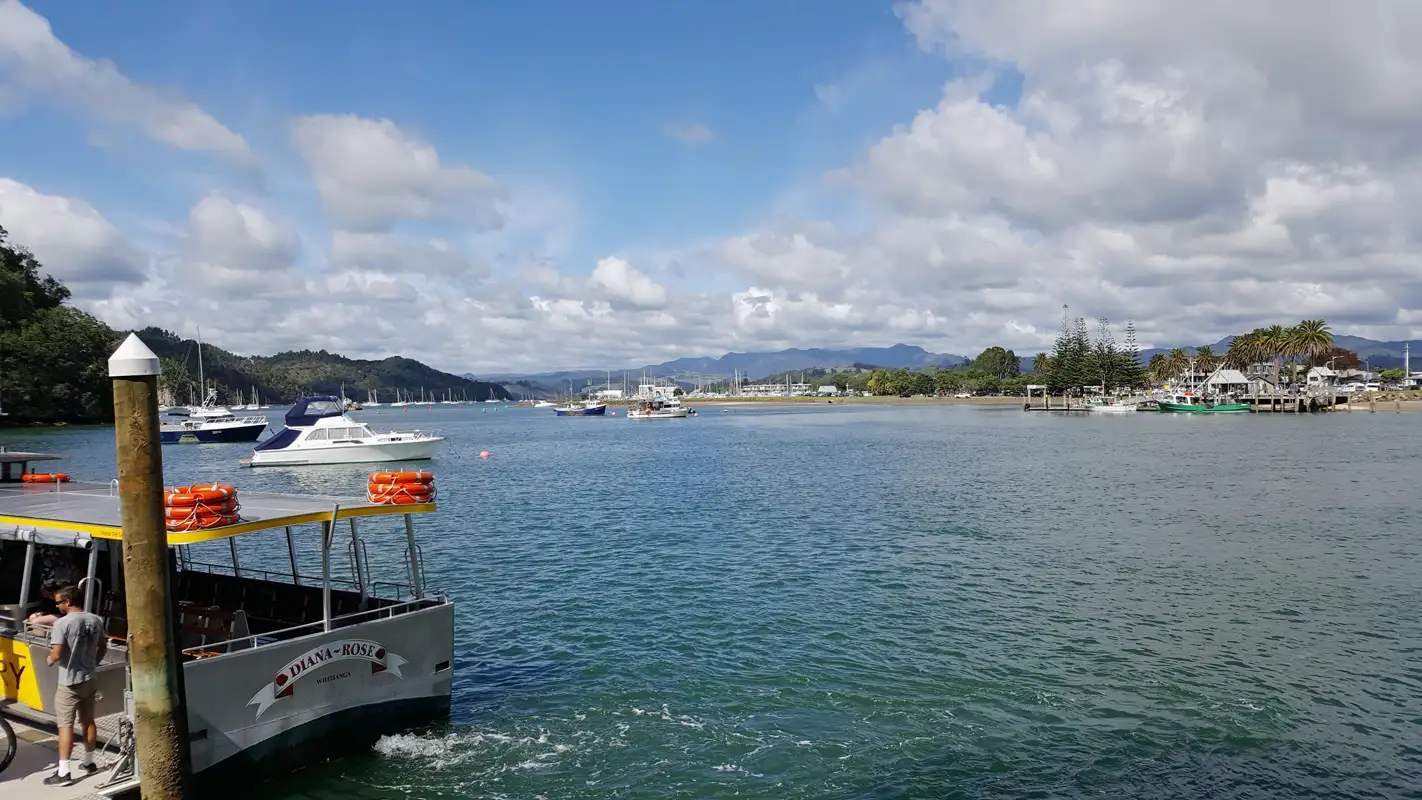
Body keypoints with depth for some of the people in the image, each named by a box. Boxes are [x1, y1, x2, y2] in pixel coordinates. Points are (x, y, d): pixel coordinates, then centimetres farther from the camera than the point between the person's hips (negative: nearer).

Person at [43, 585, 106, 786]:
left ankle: (63, 773, -3)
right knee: (88, 721, 17)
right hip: (89, 679, 7)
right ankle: (89, 762, 28)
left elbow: (57, 654, -22)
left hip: (69, 683, -6)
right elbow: (102, 647, 12)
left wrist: (49, 660, 0)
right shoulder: (96, 620, 2)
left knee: (65, 725, -3)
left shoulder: (63, 623, -19)